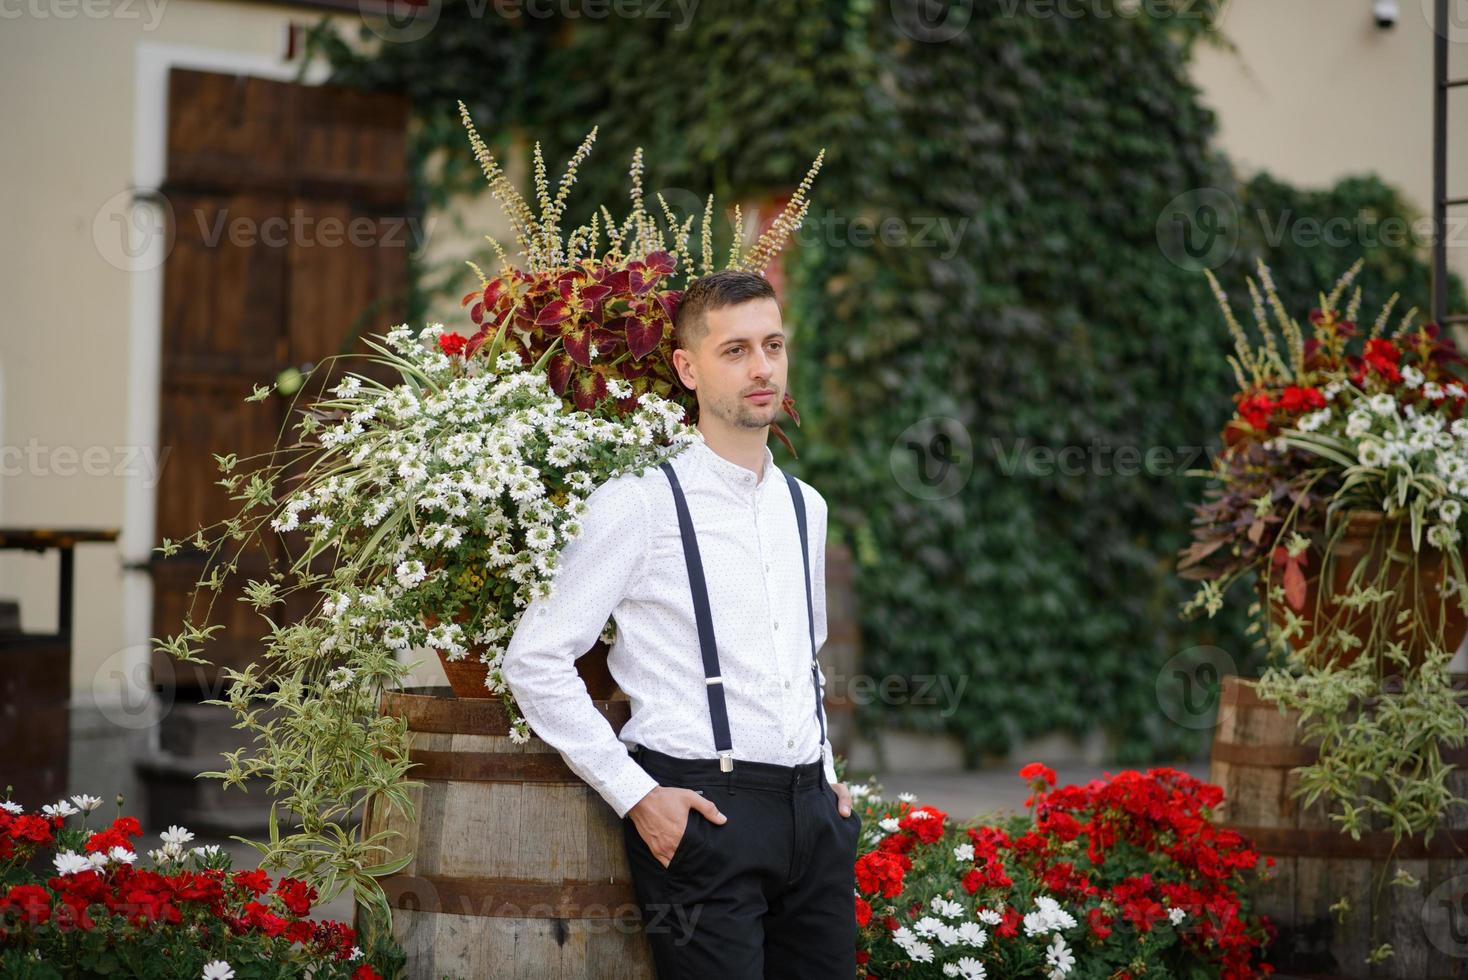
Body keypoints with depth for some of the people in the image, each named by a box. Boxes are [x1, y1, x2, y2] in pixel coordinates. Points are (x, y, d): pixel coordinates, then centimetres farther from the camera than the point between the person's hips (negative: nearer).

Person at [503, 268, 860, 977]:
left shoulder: (804, 507, 15)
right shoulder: (639, 502, -6)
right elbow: (535, 661, -8)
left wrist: (827, 775, 16)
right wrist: (635, 797, -11)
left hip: (812, 813, 6)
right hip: (702, 813, -6)